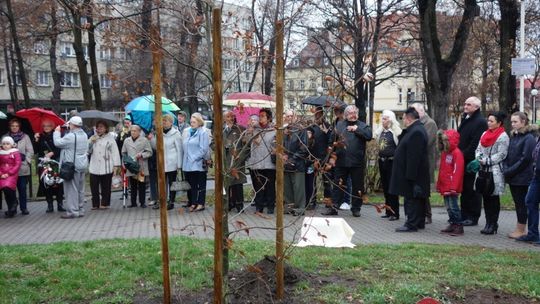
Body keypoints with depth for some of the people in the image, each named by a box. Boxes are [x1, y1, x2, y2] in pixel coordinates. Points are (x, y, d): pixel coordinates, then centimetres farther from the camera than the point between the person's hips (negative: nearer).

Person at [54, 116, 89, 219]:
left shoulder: (71, 136, -19)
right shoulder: (84, 135, 9)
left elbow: (58, 142, -16)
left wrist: (57, 132, 3)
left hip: (72, 166, -8)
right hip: (82, 165, 9)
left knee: (72, 189, -3)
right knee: (80, 189, 14)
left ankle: (72, 211, -1)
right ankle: (80, 210, 20)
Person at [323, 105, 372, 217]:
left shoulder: (362, 126, 6)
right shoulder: (339, 125, 9)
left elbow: (369, 136, -13)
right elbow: (331, 141, 8)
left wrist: (357, 129, -12)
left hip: (357, 162, -1)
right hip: (341, 161, 1)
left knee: (357, 186, 6)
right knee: (338, 185, 5)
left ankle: (356, 208, 17)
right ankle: (334, 207, 10)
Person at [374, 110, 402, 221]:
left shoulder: (396, 132, -10)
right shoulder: (380, 131, 12)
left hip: (392, 162, -7)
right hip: (382, 161, 7)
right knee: (385, 187, 11)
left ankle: (395, 213, 0)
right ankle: (388, 211, 20)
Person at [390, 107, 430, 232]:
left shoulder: (416, 132, -20)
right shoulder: (415, 130, 15)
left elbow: (414, 156, -25)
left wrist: (410, 175, -25)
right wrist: (403, 132, 5)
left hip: (413, 172, -11)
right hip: (415, 173, 11)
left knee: (412, 198, -7)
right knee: (417, 198, 16)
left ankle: (411, 224, -3)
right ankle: (419, 222, 25)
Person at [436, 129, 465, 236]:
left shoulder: (457, 153, -13)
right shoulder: (444, 153, 16)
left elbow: (457, 171, -18)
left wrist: (454, 187, -20)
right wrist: (439, 184, 18)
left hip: (452, 187, -9)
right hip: (444, 186, 9)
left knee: (453, 206, -7)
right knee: (448, 206, 13)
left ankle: (459, 226, -2)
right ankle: (452, 224, 21)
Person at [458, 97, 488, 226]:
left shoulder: (480, 122, -12)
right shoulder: (465, 119, 17)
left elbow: (475, 144, -19)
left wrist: (464, 155, -17)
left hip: (472, 162, -9)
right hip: (463, 162, 9)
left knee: (472, 190, -2)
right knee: (464, 189, 13)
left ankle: (473, 218, 5)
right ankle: (464, 215, 21)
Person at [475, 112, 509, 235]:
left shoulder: (503, 137, -8)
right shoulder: (485, 134, 14)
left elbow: (501, 155, -15)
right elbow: (478, 149, 15)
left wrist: (486, 161, -14)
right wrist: (479, 159, -4)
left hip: (495, 172, -7)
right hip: (483, 170, 7)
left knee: (494, 198, -1)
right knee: (486, 198, 10)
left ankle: (493, 224, 6)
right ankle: (488, 223, 18)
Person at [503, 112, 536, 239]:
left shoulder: (529, 138, -12)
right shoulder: (513, 136, 13)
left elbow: (525, 159, -17)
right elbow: (508, 155, 13)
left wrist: (510, 171, -15)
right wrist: (505, 169, -3)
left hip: (523, 177, -7)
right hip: (512, 177, 8)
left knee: (521, 203, 0)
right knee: (518, 203, 12)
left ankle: (521, 230, 8)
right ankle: (520, 229, 19)